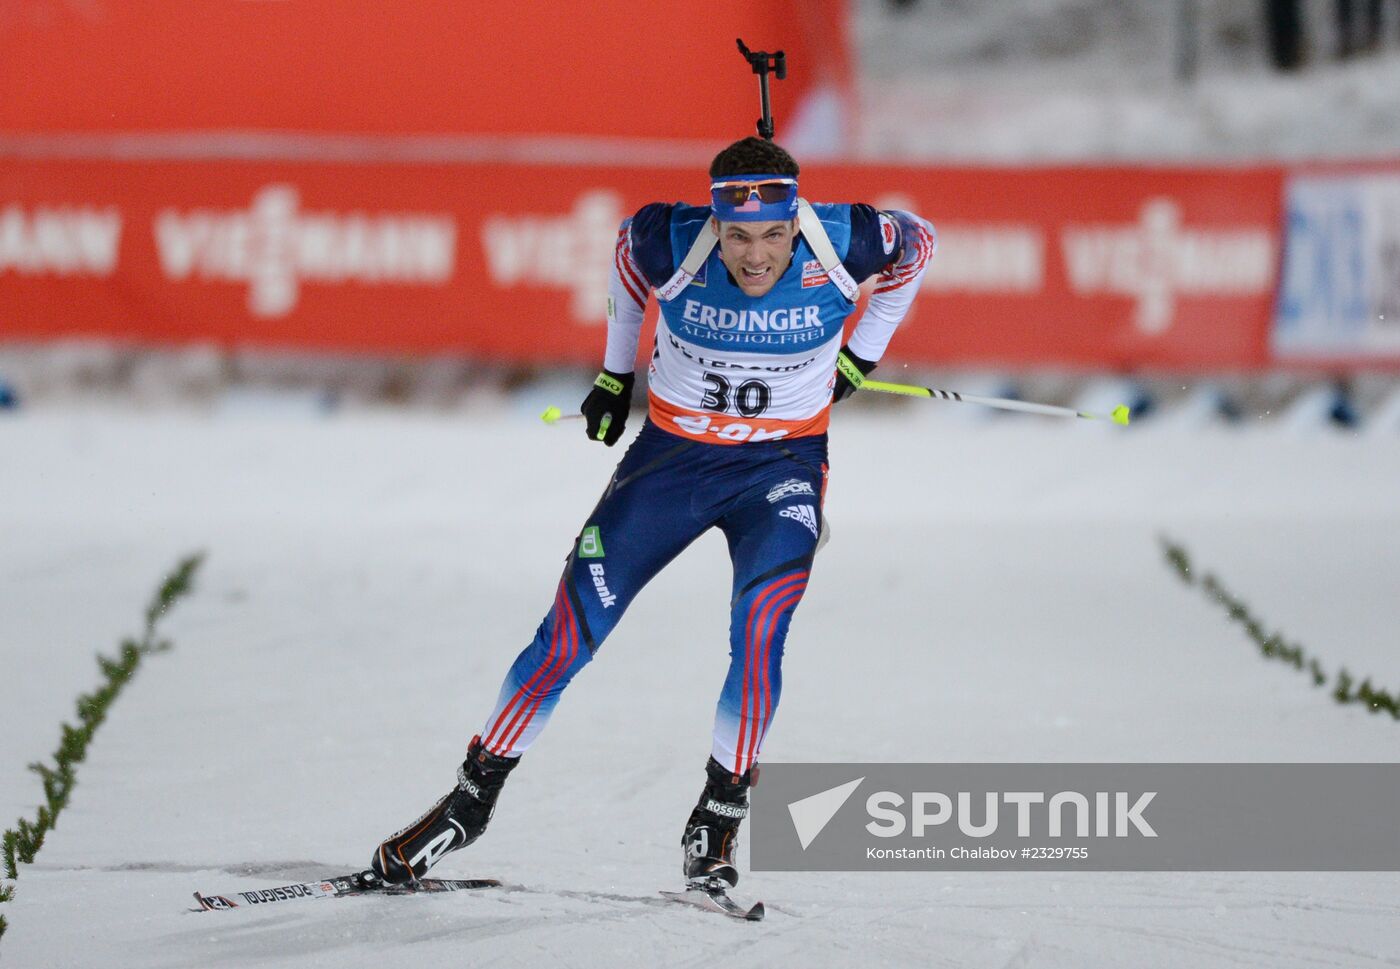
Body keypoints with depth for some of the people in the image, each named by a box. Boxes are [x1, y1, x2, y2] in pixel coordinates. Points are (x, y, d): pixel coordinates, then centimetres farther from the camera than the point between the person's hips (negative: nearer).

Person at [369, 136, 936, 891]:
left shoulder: (840, 246, -22)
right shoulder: (672, 245, -22)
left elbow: (916, 241, 1)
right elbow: (628, 242, 5)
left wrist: (861, 356, 8)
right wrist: (617, 372, 13)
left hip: (782, 464, -1)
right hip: (672, 453, 1)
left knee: (761, 620, -27)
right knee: (571, 630, -2)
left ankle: (719, 818, -13)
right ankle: (473, 798, 14)